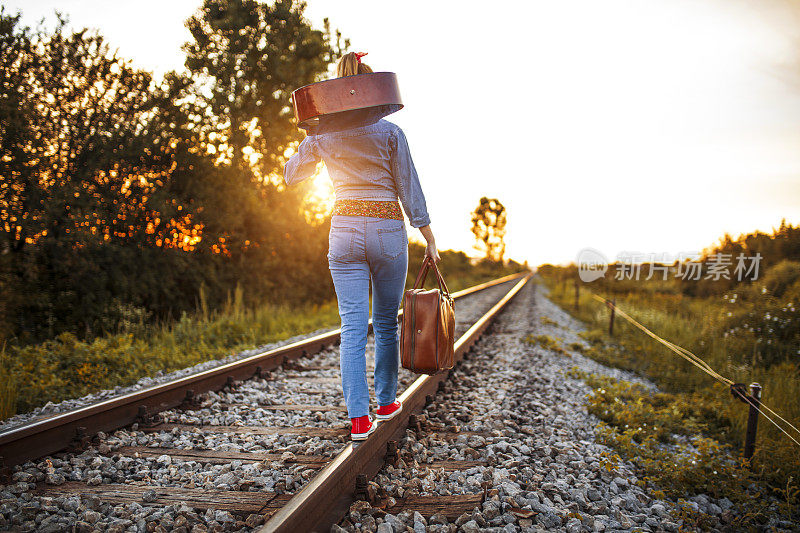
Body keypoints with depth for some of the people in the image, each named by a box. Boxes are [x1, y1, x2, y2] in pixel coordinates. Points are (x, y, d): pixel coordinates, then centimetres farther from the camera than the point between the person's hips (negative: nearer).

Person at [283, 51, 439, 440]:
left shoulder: (321, 136, 4)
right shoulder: (389, 133, -2)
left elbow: (291, 175, 18)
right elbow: (410, 189, -2)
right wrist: (429, 240, 3)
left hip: (344, 232, 1)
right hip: (388, 231, -1)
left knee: (352, 327, 1)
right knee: (386, 323, 13)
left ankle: (359, 417, -5)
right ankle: (386, 402, 27)